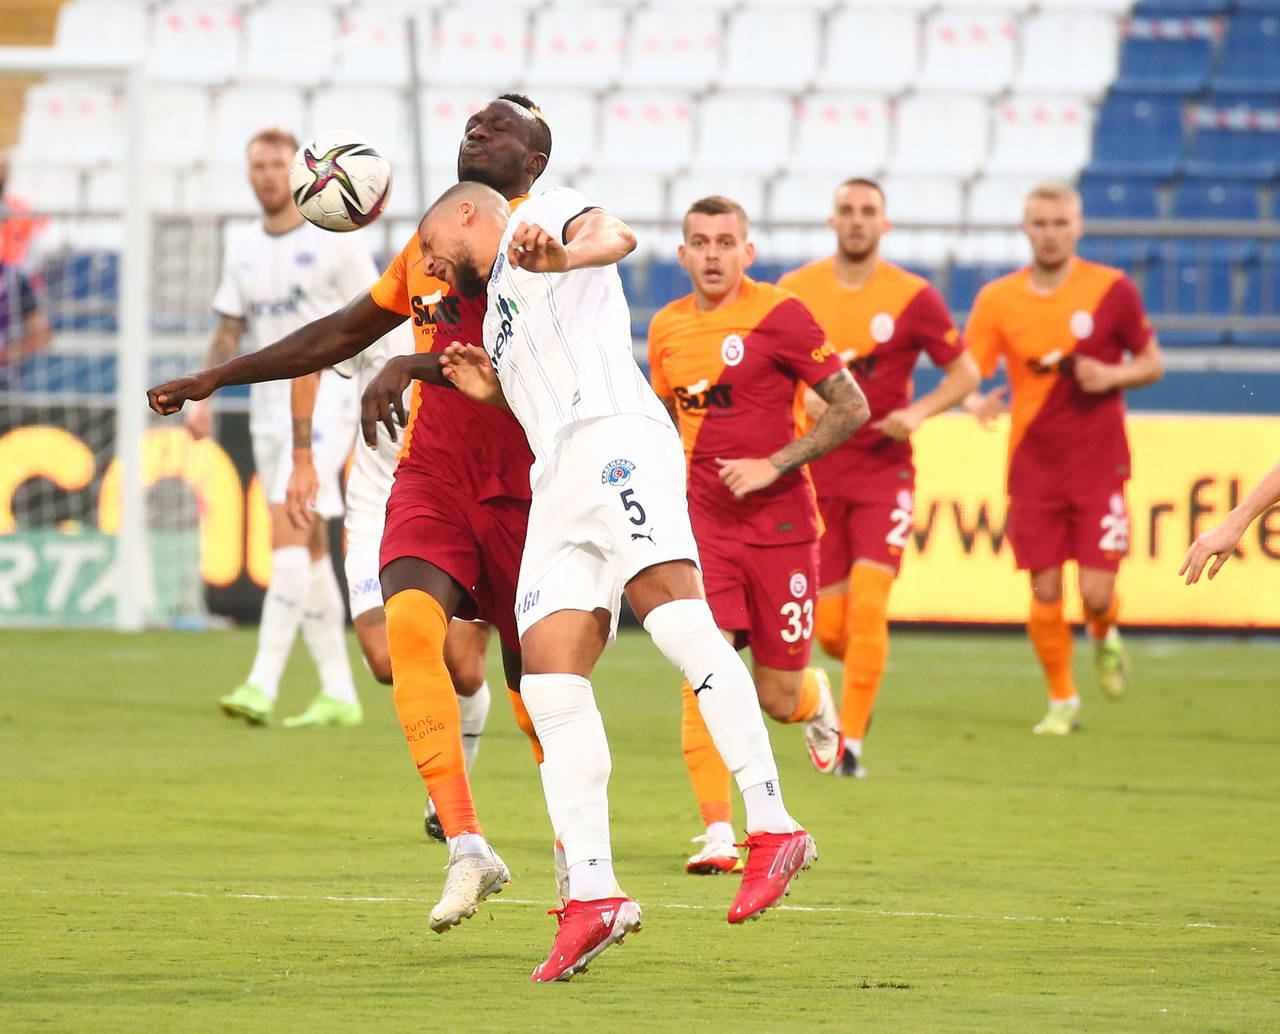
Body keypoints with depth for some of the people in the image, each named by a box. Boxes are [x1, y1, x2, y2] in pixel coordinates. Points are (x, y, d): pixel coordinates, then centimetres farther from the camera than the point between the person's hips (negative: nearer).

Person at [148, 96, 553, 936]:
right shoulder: (431, 243, 15)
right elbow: (343, 333, 27)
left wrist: (411, 367, -33)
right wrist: (216, 378, 27)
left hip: (522, 488, -4)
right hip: (432, 480, 4)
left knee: (535, 675, 4)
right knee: (410, 621, -24)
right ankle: (467, 848, -26)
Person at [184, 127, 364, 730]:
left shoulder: (335, 240, -4)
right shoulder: (242, 249, 12)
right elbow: (229, 331, 18)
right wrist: (201, 397, 5)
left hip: (325, 402, -7)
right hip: (268, 407, 7)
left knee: (287, 532, -19)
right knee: (309, 549, 8)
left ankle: (262, 685, -25)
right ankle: (339, 695, 13)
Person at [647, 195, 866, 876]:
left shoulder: (778, 315, -9)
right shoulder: (667, 328, 7)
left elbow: (852, 408, -9)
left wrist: (773, 465, -16)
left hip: (780, 523, -3)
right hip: (704, 521, 3)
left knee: (776, 700, 3)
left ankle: (815, 699, 42)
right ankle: (718, 836, -15)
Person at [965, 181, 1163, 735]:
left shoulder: (1112, 290, -3)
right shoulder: (998, 299, 1)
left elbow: (1151, 364, 6)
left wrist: (1112, 376, -15)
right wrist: (978, 401, -24)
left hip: (1099, 464, -1)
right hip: (1033, 464, 1)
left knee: (1097, 594, -8)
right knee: (1045, 593, 0)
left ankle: (1105, 639, 28)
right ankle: (1062, 701, 19)